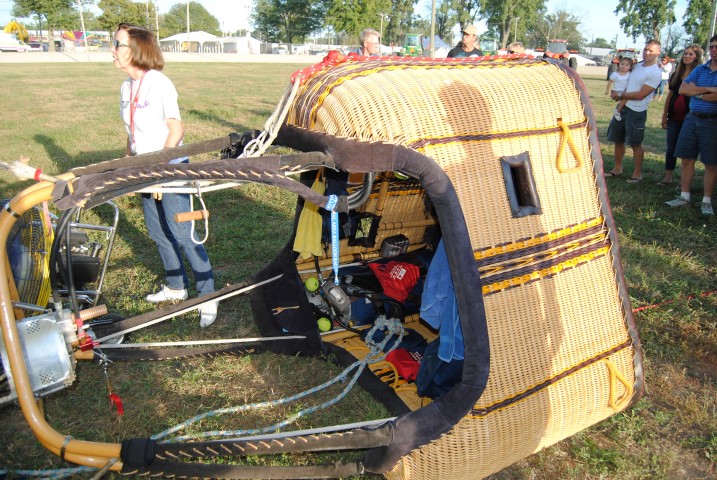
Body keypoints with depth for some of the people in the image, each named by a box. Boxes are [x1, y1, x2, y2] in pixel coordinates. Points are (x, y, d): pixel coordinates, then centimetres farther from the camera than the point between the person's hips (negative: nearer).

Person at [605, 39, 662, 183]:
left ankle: (637, 173, 11)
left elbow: (640, 95, -18)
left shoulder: (655, 73, -13)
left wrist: (620, 95, -11)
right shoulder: (636, 65, 10)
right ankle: (617, 168, 27)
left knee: (636, 144, 0)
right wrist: (617, 94, 3)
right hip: (622, 107, 7)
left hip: (636, 111, -7)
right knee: (618, 140, 13)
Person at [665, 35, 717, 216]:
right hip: (692, 119, 4)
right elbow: (682, 89, -4)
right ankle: (684, 196, 18)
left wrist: (696, 92, -9)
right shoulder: (700, 69, 9)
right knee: (687, 159, 7)